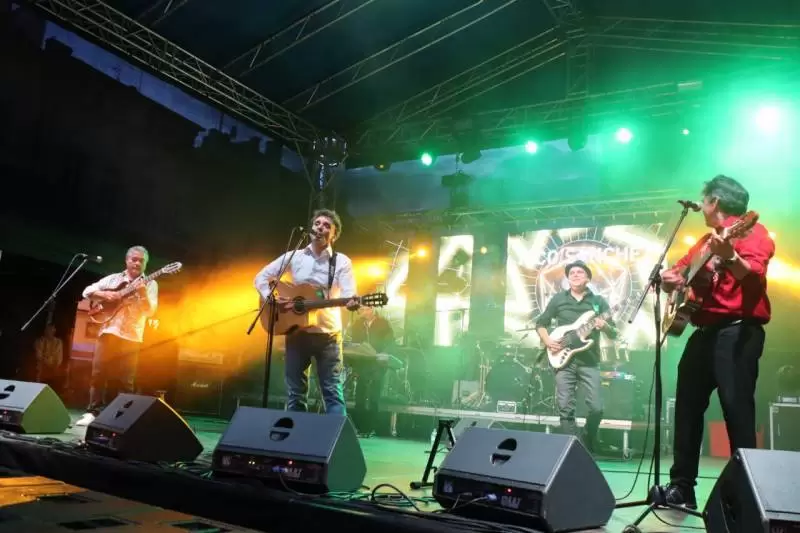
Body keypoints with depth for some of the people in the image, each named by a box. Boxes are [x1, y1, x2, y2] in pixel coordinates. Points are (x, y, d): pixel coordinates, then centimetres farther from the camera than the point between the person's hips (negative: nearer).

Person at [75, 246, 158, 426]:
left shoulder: (150, 284, 5)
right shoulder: (113, 279, 11)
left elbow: (150, 311, -6)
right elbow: (87, 291, 9)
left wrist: (143, 294, -24)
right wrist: (104, 294, -9)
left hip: (131, 336, -2)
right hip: (108, 331, 2)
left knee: (125, 380, -2)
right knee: (98, 373, 1)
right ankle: (93, 411, 11)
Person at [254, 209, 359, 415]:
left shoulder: (342, 262, 0)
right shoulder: (294, 257, 6)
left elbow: (348, 293, -14)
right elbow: (261, 277, 11)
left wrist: (352, 302, -38)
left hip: (328, 334, -2)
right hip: (296, 331, 2)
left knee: (333, 392, -4)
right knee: (295, 394, 8)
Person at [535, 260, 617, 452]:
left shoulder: (598, 301, 8)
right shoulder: (558, 299, 9)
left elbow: (614, 334, 6)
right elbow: (541, 323, 14)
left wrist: (605, 326, -16)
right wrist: (548, 341, -4)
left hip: (589, 361, 0)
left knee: (596, 407, -6)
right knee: (565, 408, -4)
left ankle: (587, 447, 18)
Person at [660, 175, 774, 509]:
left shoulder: (751, 232, -3)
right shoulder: (706, 240, 22)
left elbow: (754, 277, -20)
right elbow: (678, 272, 23)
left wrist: (730, 258, -40)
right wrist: (672, 279, 0)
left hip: (738, 331, -8)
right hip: (704, 332, 9)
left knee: (737, 411, -11)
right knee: (687, 407, 7)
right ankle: (681, 485, 13)